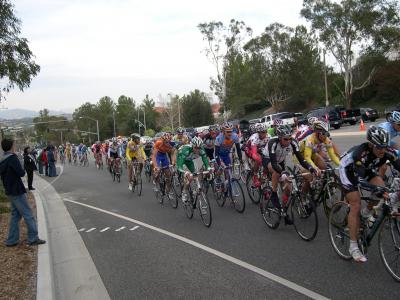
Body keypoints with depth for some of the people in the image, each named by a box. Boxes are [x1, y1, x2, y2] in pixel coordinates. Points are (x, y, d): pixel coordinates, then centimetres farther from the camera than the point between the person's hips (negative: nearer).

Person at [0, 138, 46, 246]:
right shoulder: (12, 157, -17)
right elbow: (21, 173, -22)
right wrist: (23, 170, -1)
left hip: (9, 191, 9)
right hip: (17, 190, -9)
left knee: (16, 214, 14)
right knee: (28, 214, -2)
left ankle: (11, 240, 15)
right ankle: (33, 238, 3)